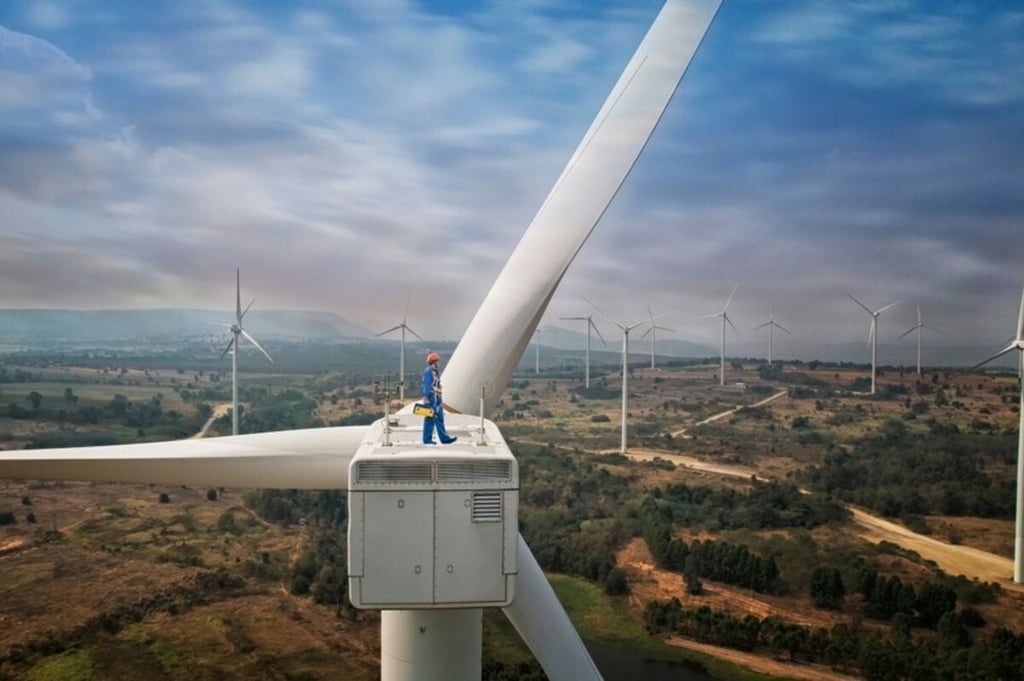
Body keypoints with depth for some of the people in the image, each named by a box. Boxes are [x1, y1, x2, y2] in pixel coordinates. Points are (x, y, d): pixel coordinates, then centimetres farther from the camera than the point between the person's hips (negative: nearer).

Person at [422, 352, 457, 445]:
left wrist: (441, 400, 21)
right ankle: (427, 439, 0)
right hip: (431, 398, -10)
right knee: (430, 419, -5)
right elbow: (426, 385, -17)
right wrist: (425, 397, -23)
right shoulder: (428, 371, -11)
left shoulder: (435, 372, 19)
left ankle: (444, 438, 8)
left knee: (439, 419, 7)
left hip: (437, 399, 10)